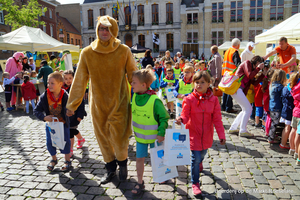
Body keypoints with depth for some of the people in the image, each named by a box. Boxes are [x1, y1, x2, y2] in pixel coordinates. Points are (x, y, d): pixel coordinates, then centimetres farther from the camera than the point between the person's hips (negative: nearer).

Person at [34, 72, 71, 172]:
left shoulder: (65, 96, -19)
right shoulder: (45, 96, -16)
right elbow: (36, 110, -10)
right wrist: (44, 117, -24)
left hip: (63, 122, -2)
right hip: (50, 122, 2)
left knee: (65, 140, -5)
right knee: (49, 142, 1)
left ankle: (67, 161, 16)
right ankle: (54, 159, 29)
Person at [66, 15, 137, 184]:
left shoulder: (124, 51, -5)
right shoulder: (87, 53, -2)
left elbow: (133, 76, 1)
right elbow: (79, 81, 2)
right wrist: (72, 104, 5)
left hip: (119, 103, -2)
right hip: (98, 104, 2)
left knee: (118, 138, 0)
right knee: (103, 138, 12)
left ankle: (122, 163, 32)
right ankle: (110, 168, 35)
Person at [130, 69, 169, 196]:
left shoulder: (155, 100, -25)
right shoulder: (134, 97, -7)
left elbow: (164, 117, -16)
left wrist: (161, 133, -19)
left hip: (153, 135, -4)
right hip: (140, 135, 4)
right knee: (140, 158, 10)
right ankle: (140, 183, 25)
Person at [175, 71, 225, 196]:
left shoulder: (213, 99, -8)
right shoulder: (189, 99, -13)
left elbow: (217, 119, -5)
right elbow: (185, 115, -12)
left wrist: (221, 135, -7)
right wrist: (181, 119, -36)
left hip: (207, 135, 3)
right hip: (194, 134, -3)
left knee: (202, 154, 24)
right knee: (196, 159, -1)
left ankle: (199, 162, 62)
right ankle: (195, 184, 19)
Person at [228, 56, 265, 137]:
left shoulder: (252, 69, 26)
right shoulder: (247, 63, 1)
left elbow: (254, 83, 15)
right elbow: (250, 76, -13)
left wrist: (263, 74, 13)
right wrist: (258, 68, -2)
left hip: (239, 89, 10)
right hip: (236, 88, -10)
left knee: (245, 110, 14)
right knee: (248, 108, -8)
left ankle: (232, 128, 18)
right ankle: (242, 131, -3)